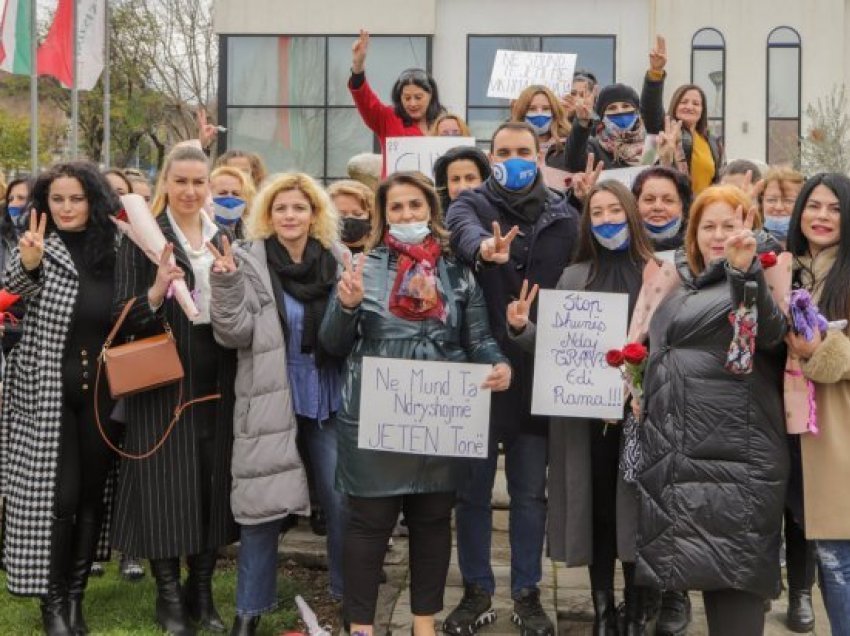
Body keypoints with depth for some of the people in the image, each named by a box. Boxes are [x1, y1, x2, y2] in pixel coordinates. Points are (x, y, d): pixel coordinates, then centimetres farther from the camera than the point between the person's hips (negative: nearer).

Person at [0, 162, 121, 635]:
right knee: (57, 496, -5)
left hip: (103, 391, 3)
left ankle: (76, 596, 23)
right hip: (49, 393, -3)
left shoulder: (115, 248, 5)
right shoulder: (40, 247, -2)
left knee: (93, 495, 9)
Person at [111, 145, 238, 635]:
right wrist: (155, 293, -26)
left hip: (217, 381, 4)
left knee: (214, 482, 8)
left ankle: (202, 590, 23)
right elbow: (122, 318, -8)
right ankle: (169, 597, 16)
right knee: (167, 485, 0)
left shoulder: (224, 237, 10)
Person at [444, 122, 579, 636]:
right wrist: (483, 247, -47)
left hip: (537, 373, 1)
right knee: (473, 489, 8)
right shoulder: (472, 203, 0)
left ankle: (528, 593, 24)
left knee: (530, 491, 11)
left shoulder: (564, 216, 7)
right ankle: (477, 592, 23)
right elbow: (462, 230, -24)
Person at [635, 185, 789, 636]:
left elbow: (772, 332, -23)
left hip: (733, 457, -7)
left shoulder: (756, 283, -1)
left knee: (733, 573, -7)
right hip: (671, 454, 7)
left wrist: (745, 270, -36)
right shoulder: (680, 287, 19)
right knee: (668, 562, 9)